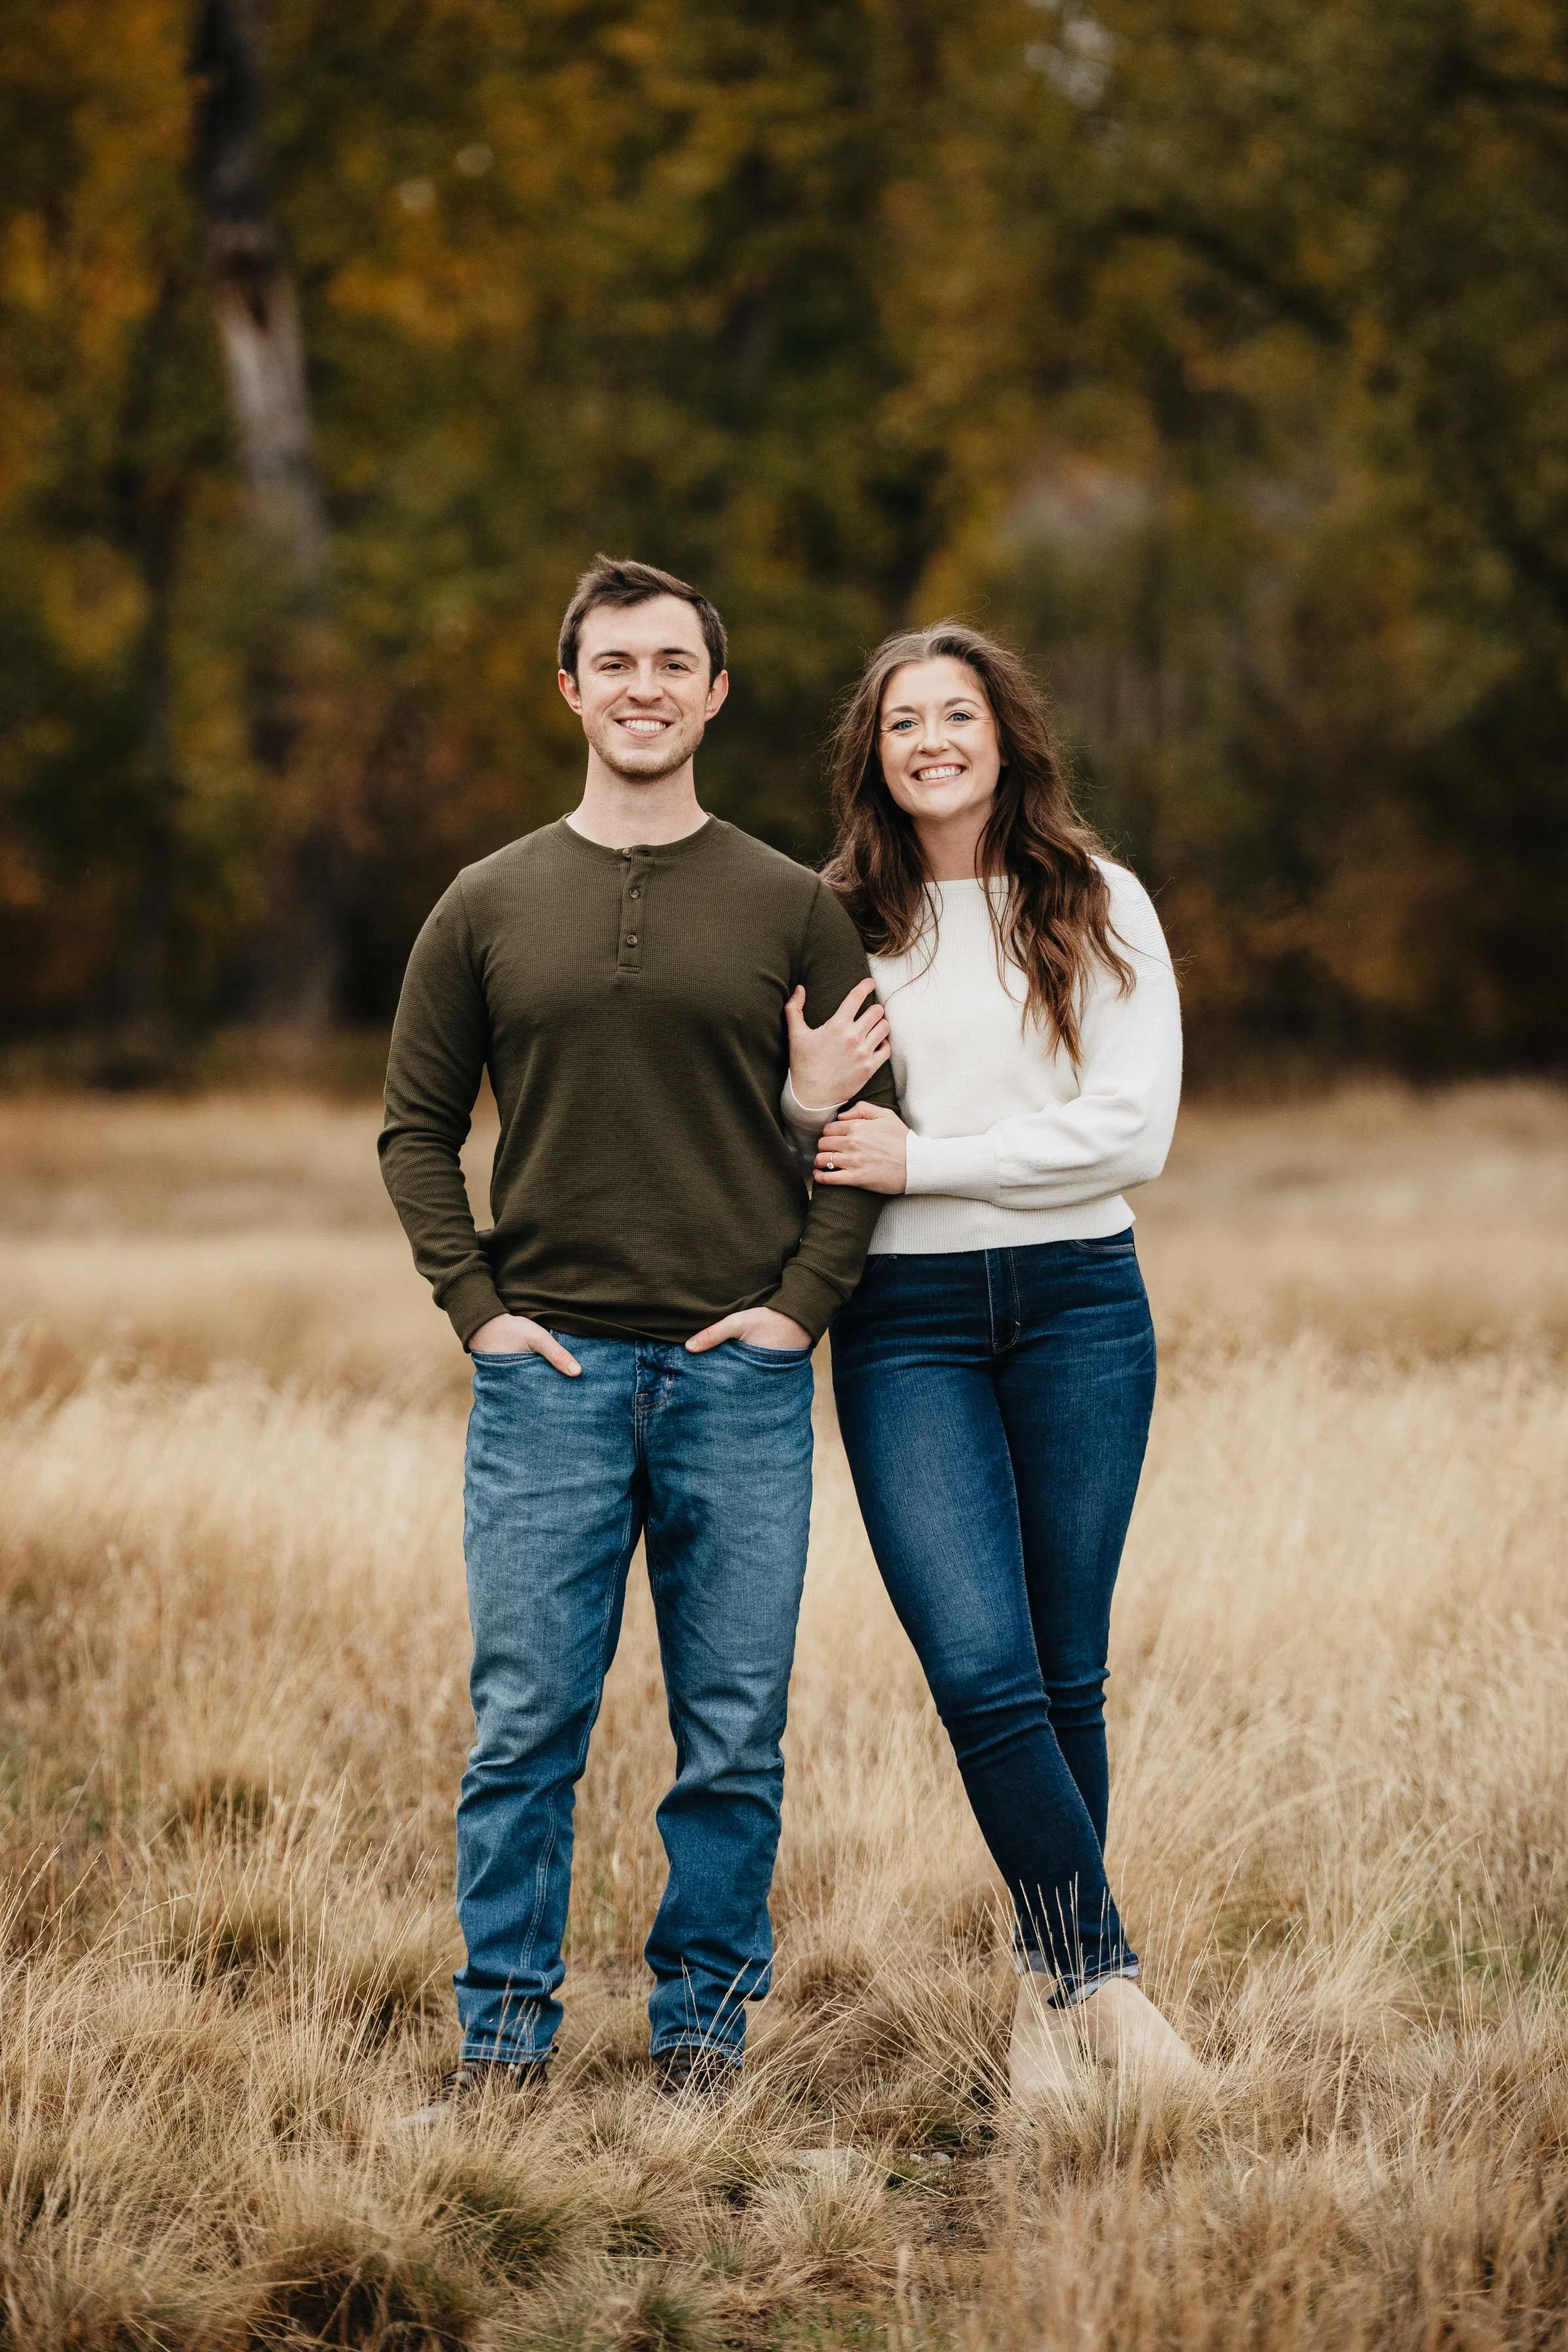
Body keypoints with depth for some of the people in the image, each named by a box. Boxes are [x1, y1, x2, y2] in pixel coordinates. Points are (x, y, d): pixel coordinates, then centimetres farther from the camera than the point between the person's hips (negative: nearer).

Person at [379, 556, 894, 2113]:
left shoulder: (791, 909, 7)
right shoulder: (488, 908, 8)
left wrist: (802, 1301, -3)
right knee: (524, 1725, -1)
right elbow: (415, 1126, 12)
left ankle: (703, 2024, 15)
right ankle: (505, 2033, 8)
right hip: (549, 1373, 0)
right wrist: (475, 1303, 0)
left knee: (733, 1736, 3)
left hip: (740, 1373, 0)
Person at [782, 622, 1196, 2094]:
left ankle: (1051, 1979, 19)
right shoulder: (839, 923, 8)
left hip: (1079, 1305, 0)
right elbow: (803, 1152, 13)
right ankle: (1104, 1974, -5)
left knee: (1067, 1677, 4)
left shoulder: (1097, 908, 4)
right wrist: (813, 1100, -11)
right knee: (982, 1674, -14)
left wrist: (921, 1160, -10)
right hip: (906, 1321, 0)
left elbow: (1132, 1129, -5)